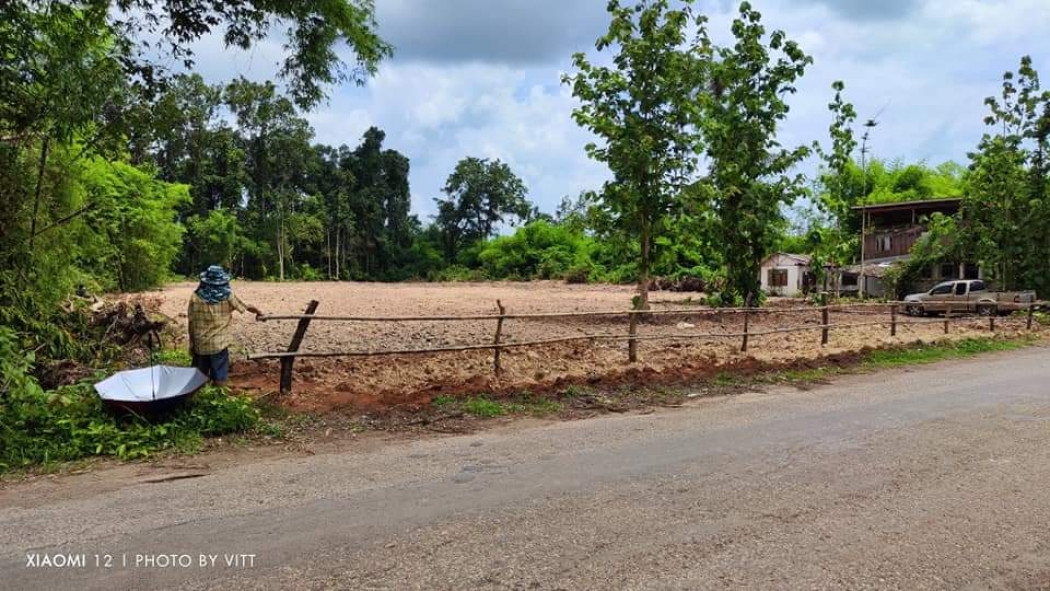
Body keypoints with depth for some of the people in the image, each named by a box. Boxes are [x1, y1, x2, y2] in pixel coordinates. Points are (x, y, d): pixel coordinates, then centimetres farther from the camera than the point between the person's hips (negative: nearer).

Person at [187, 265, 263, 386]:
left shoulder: (196, 297, -6)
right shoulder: (227, 296, -8)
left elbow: (191, 322, -2)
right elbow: (245, 307, 6)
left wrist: (192, 343, 8)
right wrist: (258, 311, 26)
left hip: (200, 344, 2)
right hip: (219, 343, -2)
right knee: (219, 377, 8)